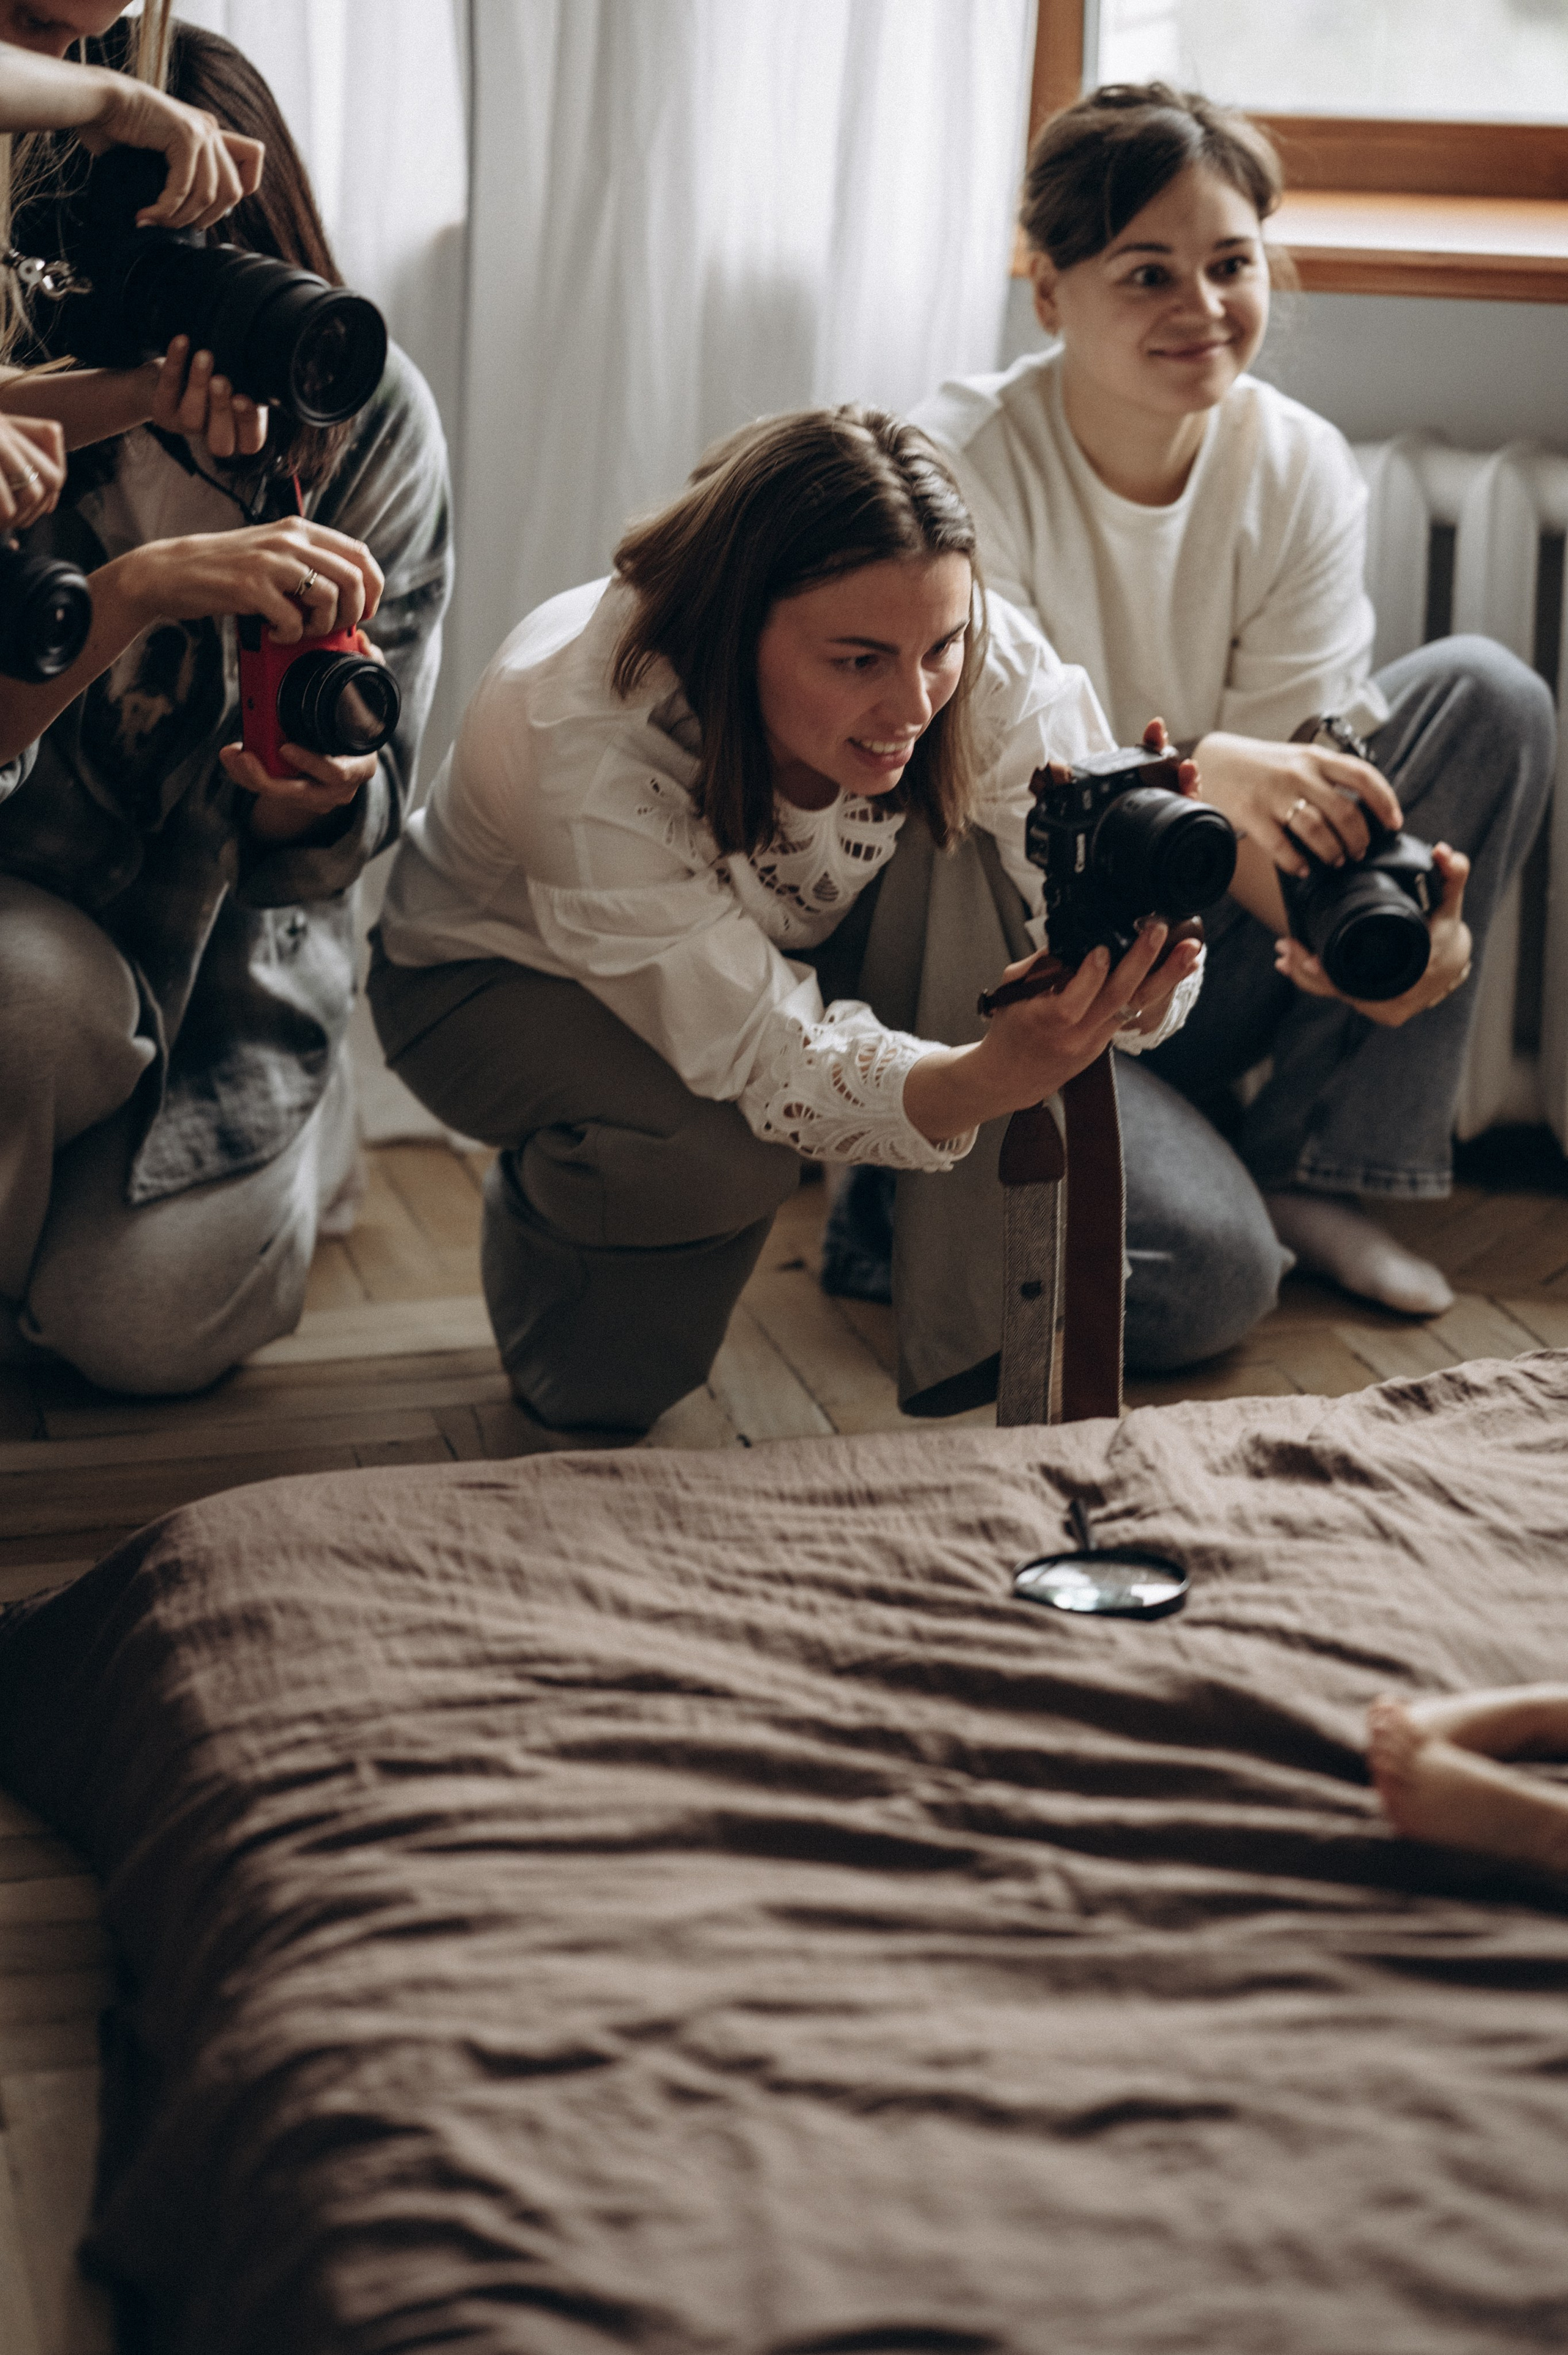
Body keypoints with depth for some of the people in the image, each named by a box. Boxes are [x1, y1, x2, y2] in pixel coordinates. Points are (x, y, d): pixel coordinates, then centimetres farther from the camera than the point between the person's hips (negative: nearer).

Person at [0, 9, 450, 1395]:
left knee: (142, 1329, -11)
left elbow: (370, 797, -10)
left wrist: (316, 798, -34)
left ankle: (304, 1128, 24)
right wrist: (143, 588, -46)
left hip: (242, 950, 1)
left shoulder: (371, 421, -12)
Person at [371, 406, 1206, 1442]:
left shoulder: (986, 662, -29)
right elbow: (768, 1057, -40)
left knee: (962, 856, -27)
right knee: (724, 1149, -35)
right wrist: (994, 1080, -59)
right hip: (507, 974, -4)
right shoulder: (588, 743, -40)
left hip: (793, 937, 4)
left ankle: (987, 1354, -12)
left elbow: (1108, 956, -27)